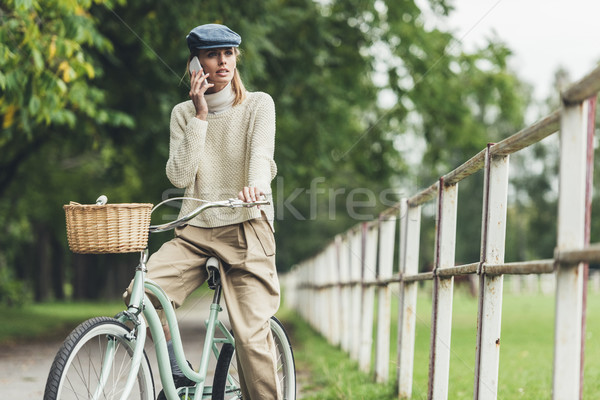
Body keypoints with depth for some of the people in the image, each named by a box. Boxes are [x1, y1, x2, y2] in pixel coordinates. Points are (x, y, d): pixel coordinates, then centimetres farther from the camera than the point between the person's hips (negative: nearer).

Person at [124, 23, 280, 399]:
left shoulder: (258, 104, 3)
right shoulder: (183, 113, 10)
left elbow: (261, 153, -16)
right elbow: (179, 176, -3)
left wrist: (255, 185, -39)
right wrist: (200, 115, -7)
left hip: (246, 228, -3)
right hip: (195, 230, 3)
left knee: (252, 334, -12)